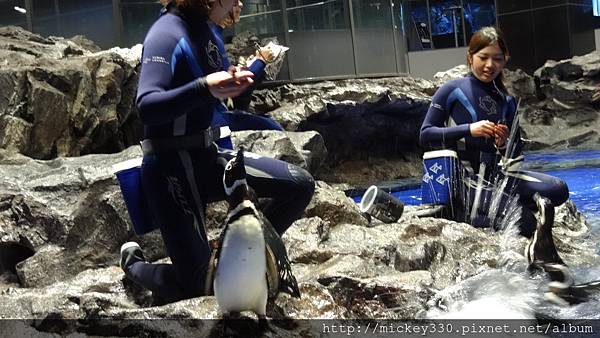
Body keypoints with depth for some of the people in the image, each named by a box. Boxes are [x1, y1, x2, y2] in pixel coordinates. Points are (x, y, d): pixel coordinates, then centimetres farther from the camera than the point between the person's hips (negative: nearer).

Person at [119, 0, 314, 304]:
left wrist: (235, 81, 10)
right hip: (172, 168, -8)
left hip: (208, 157, 8)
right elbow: (146, 107, -33)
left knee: (301, 185, -2)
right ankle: (133, 262, 25)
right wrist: (204, 87, -43)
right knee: (194, 286, -7)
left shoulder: (207, 31, 8)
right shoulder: (167, 34, -17)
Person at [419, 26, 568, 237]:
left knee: (557, 190, -15)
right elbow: (425, 136, -7)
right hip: (460, 177, -6)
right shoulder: (452, 91, -1)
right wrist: (469, 130, -18)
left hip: (495, 174, 6)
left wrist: (504, 144, -9)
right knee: (527, 223, -21)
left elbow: (515, 153, 15)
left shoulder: (507, 102, 14)